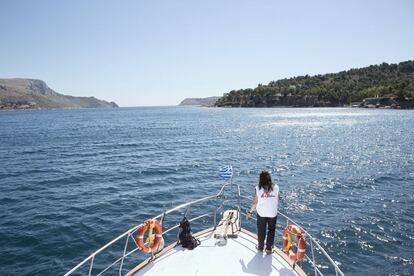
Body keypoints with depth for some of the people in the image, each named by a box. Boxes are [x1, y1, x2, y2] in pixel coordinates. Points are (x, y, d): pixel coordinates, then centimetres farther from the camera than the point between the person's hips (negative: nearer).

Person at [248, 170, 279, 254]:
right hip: (273, 213, 0)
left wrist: (251, 211, 8)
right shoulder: (276, 187, -8)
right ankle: (269, 248, 24)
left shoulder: (258, 188, -10)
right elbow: (277, 201, 0)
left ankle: (260, 247, 32)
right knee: (271, 230, 19)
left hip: (261, 213, 0)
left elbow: (255, 202, -6)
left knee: (261, 231, 17)